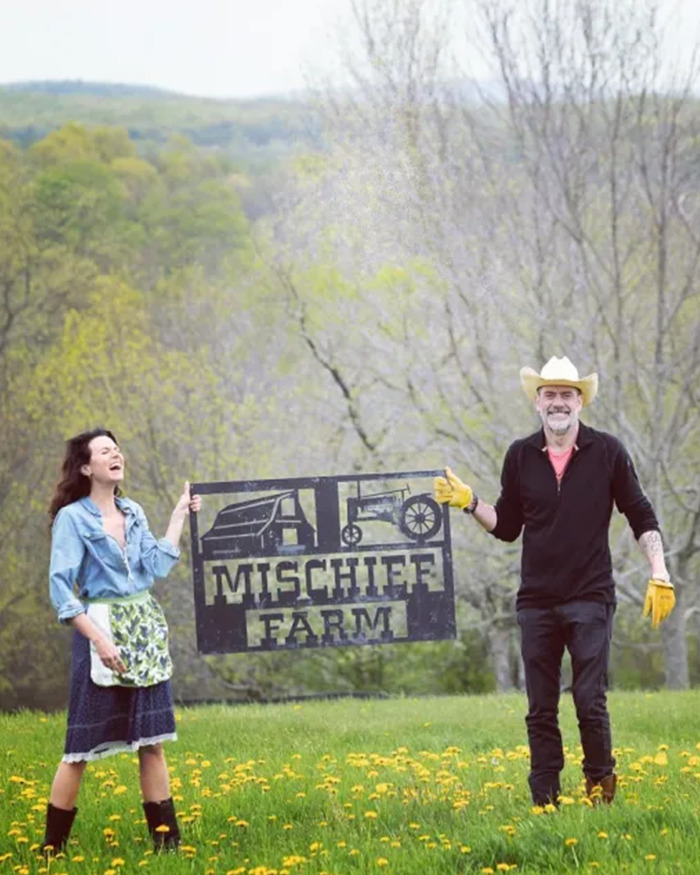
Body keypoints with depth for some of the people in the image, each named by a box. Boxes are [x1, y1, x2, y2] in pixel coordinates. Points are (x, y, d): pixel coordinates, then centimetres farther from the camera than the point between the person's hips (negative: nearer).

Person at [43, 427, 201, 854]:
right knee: (84, 743, -5)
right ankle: (54, 845, 4)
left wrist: (180, 516, 6)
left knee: (153, 738, 7)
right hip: (101, 630, -6)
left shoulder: (134, 513, 11)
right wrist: (99, 639, -21)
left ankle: (167, 838, 11)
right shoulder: (73, 518, -8)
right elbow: (61, 588, -13)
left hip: (146, 631, 6)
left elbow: (156, 566, 2)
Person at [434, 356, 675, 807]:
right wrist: (469, 503, -1)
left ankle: (601, 781, 14)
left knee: (590, 700, -8)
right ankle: (545, 800, 10)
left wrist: (659, 575, -4)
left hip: (590, 599, -3)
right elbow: (508, 527, 14)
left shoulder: (608, 452, 0)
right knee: (540, 710, 4)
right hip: (536, 601, 3)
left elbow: (642, 517, 4)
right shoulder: (520, 456, 6)